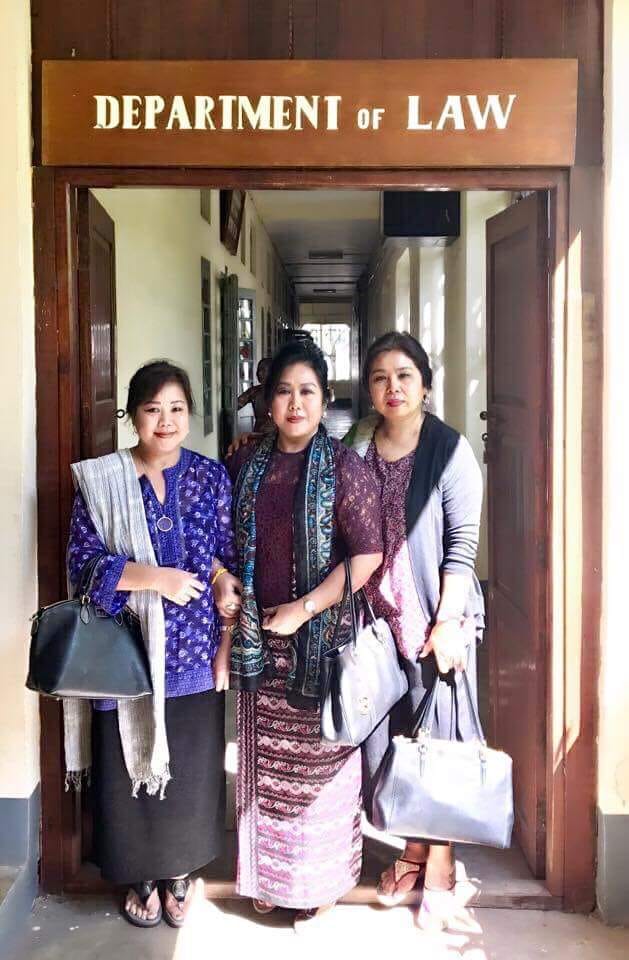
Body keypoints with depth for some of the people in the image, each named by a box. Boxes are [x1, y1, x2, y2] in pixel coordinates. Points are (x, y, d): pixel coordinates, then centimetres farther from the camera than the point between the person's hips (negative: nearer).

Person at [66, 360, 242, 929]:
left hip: (194, 653, 2)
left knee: (192, 768, 11)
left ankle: (179, 874, 34)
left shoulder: (211, 477, 1)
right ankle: (140, 878, 33)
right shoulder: (99, 481, -4)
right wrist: (156, 577, -20)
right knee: (130, 768, 10)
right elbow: (84, 563, -8)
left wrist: (228, 644, -3)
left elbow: (232, 564, 3)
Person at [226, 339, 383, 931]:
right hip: (260, 638, 4)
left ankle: (322, 882, 27)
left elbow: (368, 556, -14)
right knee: (264, 760, 15)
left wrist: (304, 608, -16)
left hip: (321, 637, -4)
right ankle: (271, 874, 34)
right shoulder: (246, 463, 5)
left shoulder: (344, 468, -9)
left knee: (317, 760, 7)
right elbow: (230, 543, 14)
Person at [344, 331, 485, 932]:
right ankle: (412, 850, 31)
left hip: (437, 618, -4)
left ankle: (439, 866, 21)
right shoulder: (355, 449, 3)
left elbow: (461, 544, -10)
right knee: (386, 732, 11)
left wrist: (447, 621, -14)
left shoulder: (450, 450, -8)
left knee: (436, 736, 4)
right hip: (377, 617, 4)